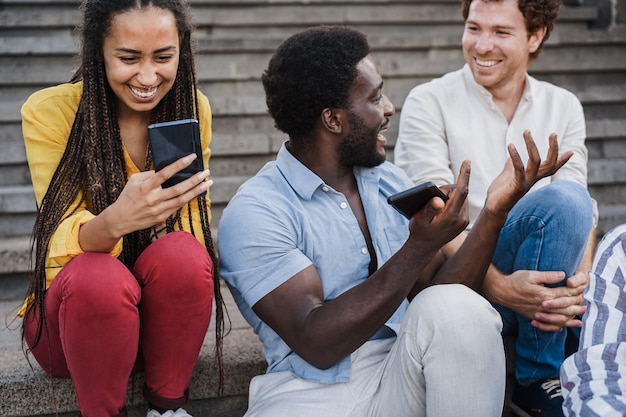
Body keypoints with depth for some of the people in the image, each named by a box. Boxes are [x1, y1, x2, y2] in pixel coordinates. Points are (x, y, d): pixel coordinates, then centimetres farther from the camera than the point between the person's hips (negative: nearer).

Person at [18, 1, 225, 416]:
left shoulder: (194, 108, -5)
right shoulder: (48, 112, -14)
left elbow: (196, 224, 1)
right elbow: (63, 244, -21)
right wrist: (115, 221, -44)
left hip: (161, 312, 3)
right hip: (74, 307, -2)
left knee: (181, 254, -29)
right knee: (98, 277, -34)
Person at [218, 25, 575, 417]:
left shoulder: (391, 182, 10)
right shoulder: (254, 215, -10)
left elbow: (435, 294, 6)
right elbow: (316, 345, -18)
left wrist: (495, 213, -7)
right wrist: (419, 247, -23)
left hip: (404, 378, 5)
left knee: (458, 307, -25)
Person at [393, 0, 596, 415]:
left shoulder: (564, 107, 12)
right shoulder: (430, 102, 0)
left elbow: (581, 213, 3)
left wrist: (580, 280, -18)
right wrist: (499, 286, -26)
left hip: (542, 288, 4)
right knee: (562, 197, -29)